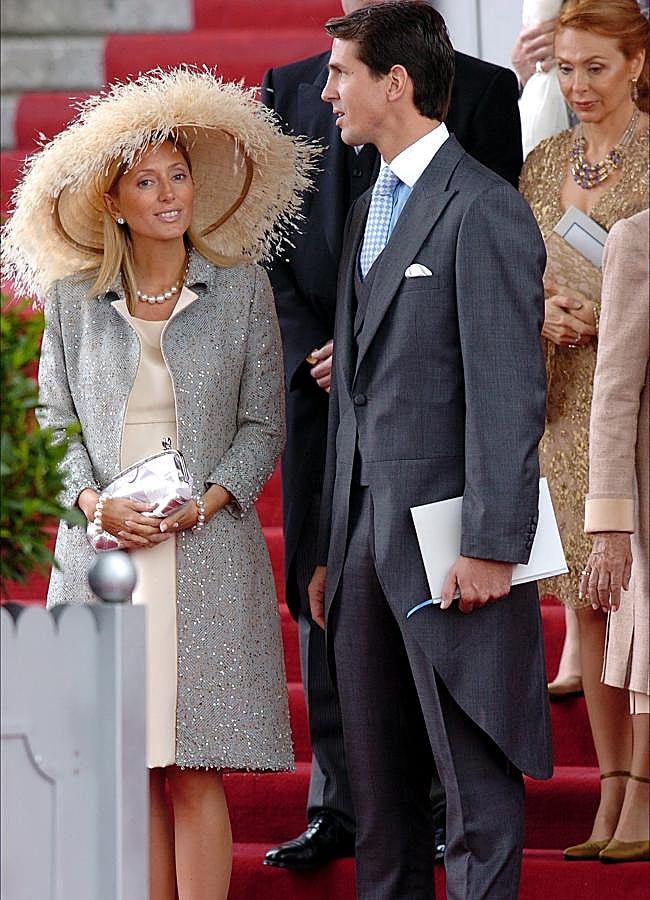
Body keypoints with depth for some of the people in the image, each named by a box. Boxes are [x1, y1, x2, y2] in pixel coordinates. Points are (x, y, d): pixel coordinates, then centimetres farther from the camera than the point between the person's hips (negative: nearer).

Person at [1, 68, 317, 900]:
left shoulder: (240, 288, 4)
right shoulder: (72, 299, 7)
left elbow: (263, 425, 5)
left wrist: (205, 502, -10)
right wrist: (96, 503, -8)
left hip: (209, 552, -1)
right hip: (104, 549, 2)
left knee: (194, 769, -5)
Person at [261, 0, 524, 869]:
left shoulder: (482, 91, 1)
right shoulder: (289, 91, 11)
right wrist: (312, 354, -4)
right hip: (319, 378, 3)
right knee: (323, 594, 4)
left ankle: (452, 804, 8)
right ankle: (339, 807, 11)